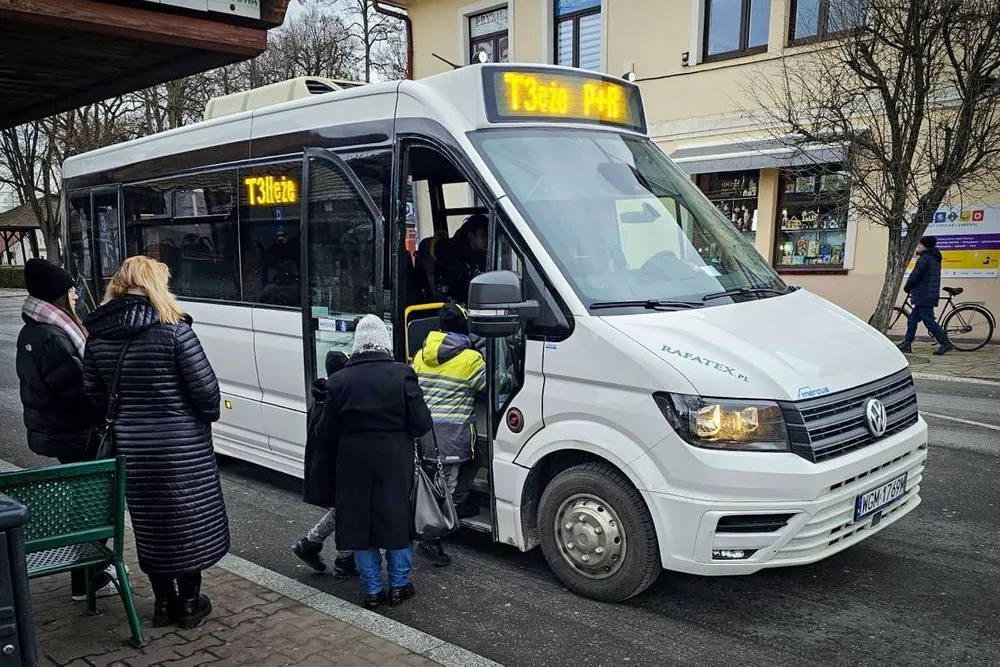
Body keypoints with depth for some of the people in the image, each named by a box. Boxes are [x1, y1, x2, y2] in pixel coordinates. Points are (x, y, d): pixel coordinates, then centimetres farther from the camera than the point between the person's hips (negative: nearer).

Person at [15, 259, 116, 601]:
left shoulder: (31, 332, 10)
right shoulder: (53, 337, -24)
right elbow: (77, 389, -26)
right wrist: (104, 414, -14)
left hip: (51, 428, 10)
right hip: (72, 433, -10)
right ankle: (87, 582, 8)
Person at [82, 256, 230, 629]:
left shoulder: (97, 335, 1)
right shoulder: (173, 330, -17)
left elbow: (93, 395, 7)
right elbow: (204, 386, -15)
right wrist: (209, 415, 4)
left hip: (131, 445, 5)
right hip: (181, 443, -5)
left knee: (150, 524, 17)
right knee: (188, 521, 10)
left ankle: (164, 602, 29)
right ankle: (189, 602, 22)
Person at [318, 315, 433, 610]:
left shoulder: (339, 381, -4)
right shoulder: (402, 375, -10)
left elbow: (326, 433, 1)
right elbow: (422, 423, -11)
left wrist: (339, 455, 20)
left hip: (353, 464, 2)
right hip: (395, 463, -1)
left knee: (360, 522, 12)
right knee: (398, 519, 13)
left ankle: (372, 590, 19)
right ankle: (398, 586, 22)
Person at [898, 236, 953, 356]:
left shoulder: (924, 259, -14)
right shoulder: (935, 259, 17)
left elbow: (915, 275, -18)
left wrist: (907, 288, -1)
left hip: (924, 296, -10)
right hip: (931, 295, 10)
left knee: (929, 321, -7)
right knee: (912, 320, 12)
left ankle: (945, 343, -5)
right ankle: (906, 344, 14)